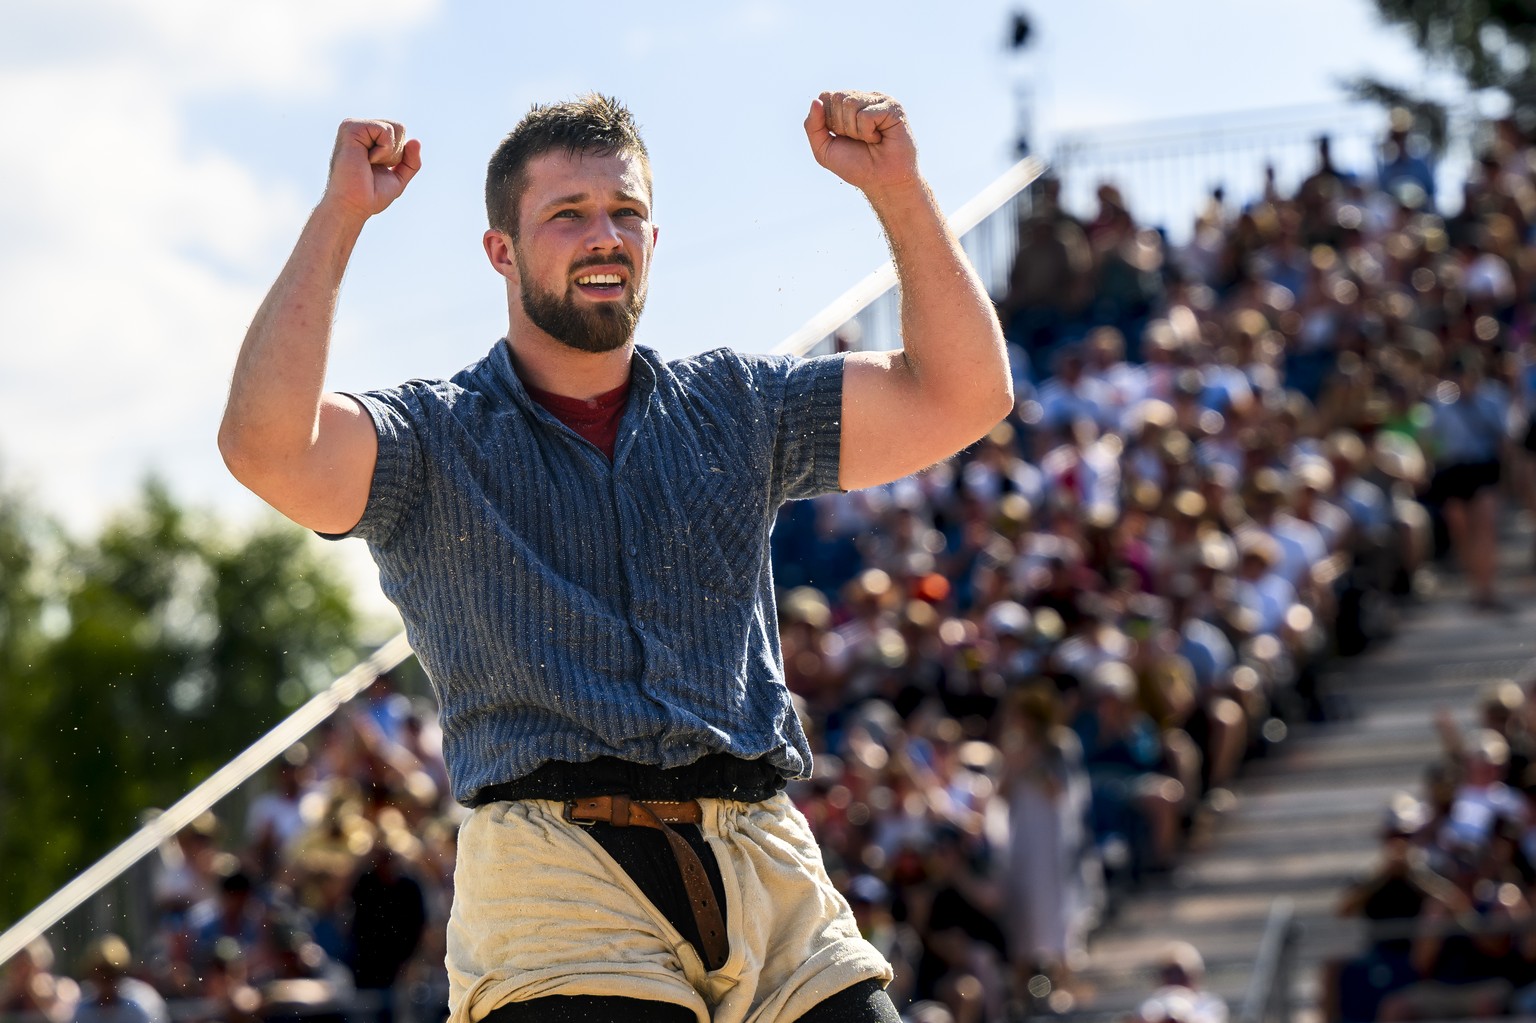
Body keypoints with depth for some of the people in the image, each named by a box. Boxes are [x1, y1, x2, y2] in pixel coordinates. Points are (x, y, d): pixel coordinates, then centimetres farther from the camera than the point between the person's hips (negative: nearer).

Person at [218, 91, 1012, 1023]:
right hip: (558, 877, -4)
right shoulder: (436, 441, 9)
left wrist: (897, 187, 7)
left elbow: (961, 396, 15)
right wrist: (340, 214, -9)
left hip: (772, 879, 4)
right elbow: (266, 448, -10)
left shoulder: (734, 409, 21)